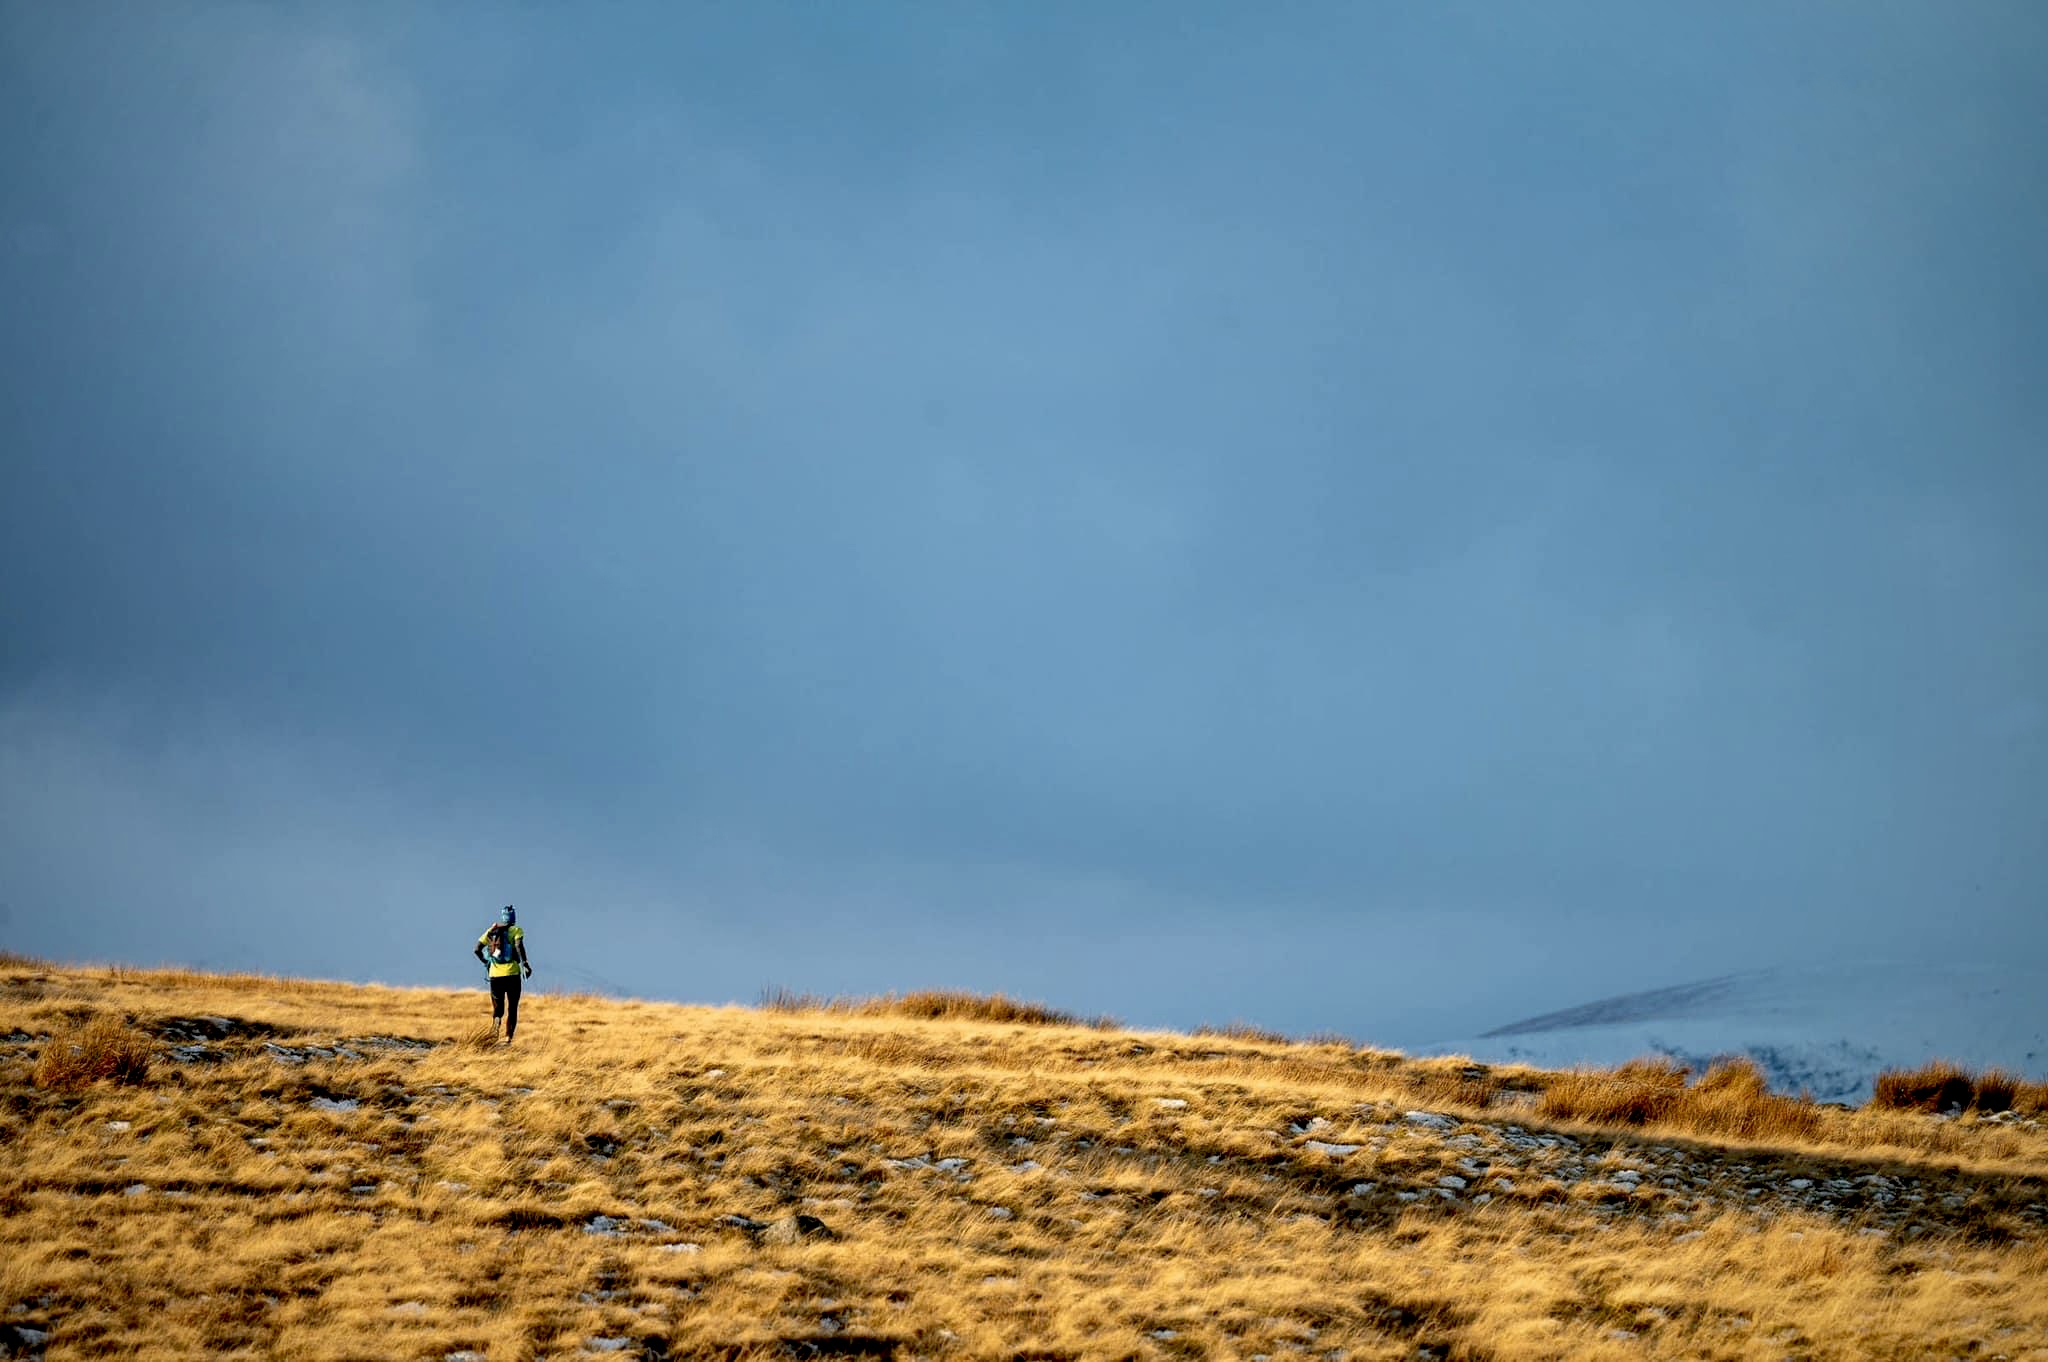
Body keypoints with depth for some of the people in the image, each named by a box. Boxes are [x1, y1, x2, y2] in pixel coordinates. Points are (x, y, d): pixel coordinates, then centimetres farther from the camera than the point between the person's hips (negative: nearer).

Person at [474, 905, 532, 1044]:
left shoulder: (491, 930, 12)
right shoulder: (516, 930, 1)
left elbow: (477, 949, 8)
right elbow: (519, 946, -18)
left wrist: (486, 962, 21)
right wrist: (525, 963, -14)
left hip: (495, 974, 3)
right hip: (512, 973, -3)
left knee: (497, 1006, 11)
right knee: (512, 1008, 8)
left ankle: (495, 1020, -23)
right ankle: (508, 1037, 2)